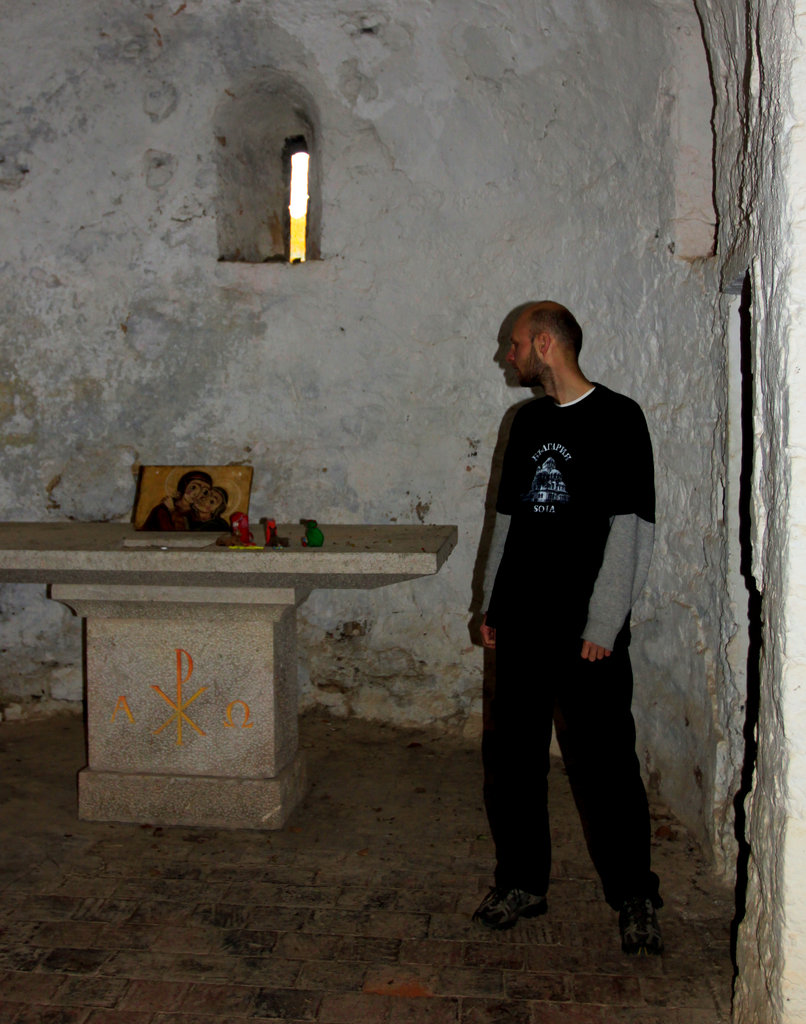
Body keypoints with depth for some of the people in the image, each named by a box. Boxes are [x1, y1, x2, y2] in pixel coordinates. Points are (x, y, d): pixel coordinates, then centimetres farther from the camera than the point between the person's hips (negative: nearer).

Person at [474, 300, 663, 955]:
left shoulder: (617, 418, -7)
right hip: (522, 623, 7)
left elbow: (630, 531, -11)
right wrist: (493, 606, 15)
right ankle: (523, 882, 25)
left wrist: (603, 625, -15)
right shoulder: (528, 421, 14)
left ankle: (635, 896, 15)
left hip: (586, 630, -6)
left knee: (604, 761, -1)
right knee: (514, 755, 10)